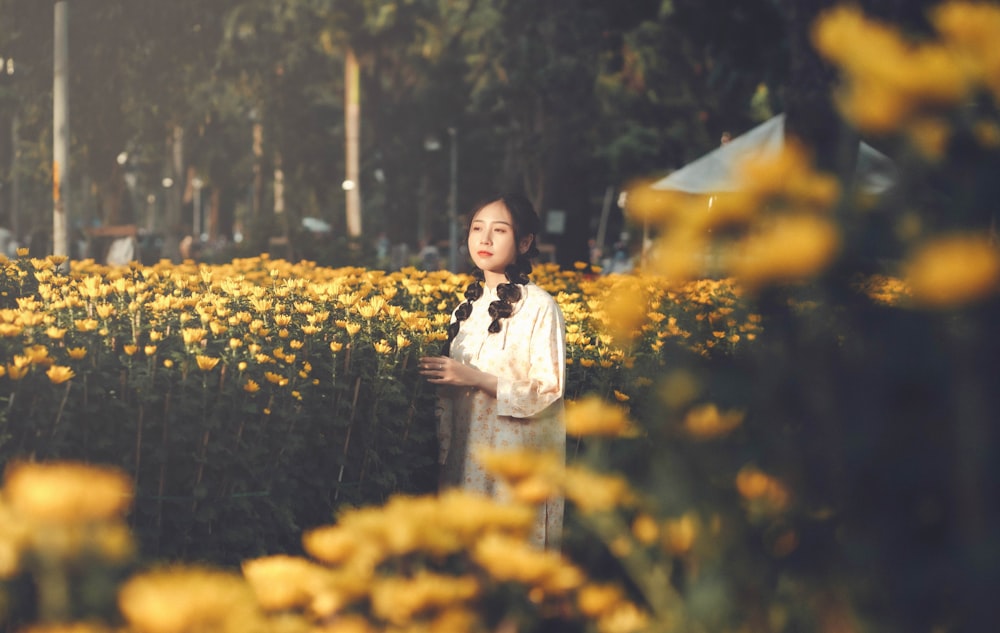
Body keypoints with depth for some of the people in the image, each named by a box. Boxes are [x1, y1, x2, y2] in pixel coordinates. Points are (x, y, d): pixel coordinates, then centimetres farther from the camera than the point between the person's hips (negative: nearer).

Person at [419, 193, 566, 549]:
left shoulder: (540, 309, -10)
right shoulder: (467, 307, 10)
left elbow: (549, 392, -14)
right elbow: (448, 392, 14)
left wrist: (477, 378, -19)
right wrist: (444, 453, 10)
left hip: (518, 454, -6)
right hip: (467, 456, 6)